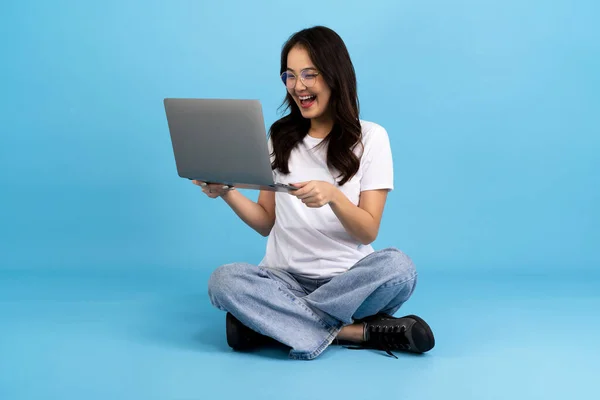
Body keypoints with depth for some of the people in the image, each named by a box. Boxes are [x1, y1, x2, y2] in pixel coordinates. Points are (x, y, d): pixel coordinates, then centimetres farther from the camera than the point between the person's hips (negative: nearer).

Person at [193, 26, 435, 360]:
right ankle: (360, 332, -26)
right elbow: (267, 224, 10)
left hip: (349, 280, -2)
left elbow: (368, 231, -5)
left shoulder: (370, 137, 1)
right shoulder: (280, 137, 10)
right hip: (286, 279, 2)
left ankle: (271, 322, -23)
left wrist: (332, 195, -24)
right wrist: (227, 193, -7)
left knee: (398, 267, -34)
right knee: (224, 281, -29)